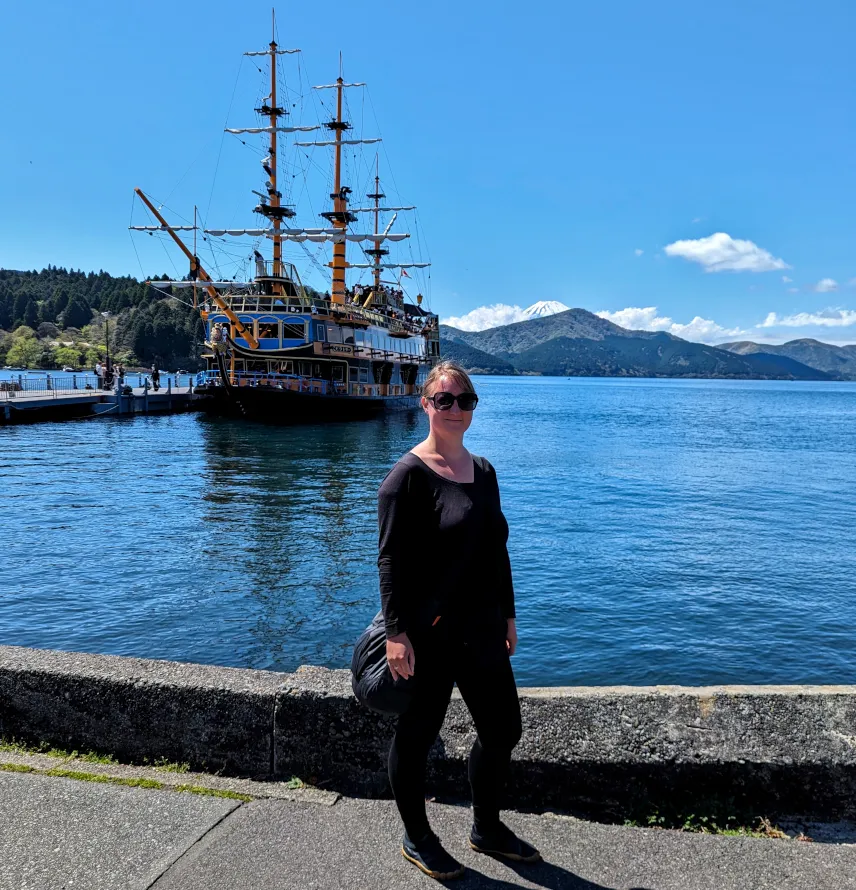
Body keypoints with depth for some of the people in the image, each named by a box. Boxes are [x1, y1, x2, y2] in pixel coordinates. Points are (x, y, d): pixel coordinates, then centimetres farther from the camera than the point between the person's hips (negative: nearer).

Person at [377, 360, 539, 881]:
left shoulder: (484, 472, 9)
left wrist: (508, 615, 16)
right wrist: (397, 633, -20)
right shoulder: (409, 474, -12)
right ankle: (417, 839, 35)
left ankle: (487, 829, 40)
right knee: (417, 738, 11)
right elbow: (391, 559, -16)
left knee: (503, 731, 17)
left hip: (481, 629, 7)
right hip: (427, 636, -7)